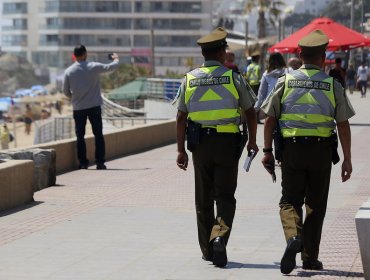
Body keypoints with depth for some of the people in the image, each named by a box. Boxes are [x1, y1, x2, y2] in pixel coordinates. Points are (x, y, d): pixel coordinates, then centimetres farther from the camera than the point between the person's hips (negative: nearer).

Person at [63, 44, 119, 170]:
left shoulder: (68, 71, -4)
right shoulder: (93, 67, -8)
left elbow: (66, 91, 2)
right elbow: (112, 67, 1)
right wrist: (116, 59, 23)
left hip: (78, 108, 1)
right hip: (94, 106, -1)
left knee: (80, 136, 8)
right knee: (98, 134, 5)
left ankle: (83, 162, 6)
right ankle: (100, 162, 2)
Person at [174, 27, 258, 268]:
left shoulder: (190, 79, 3)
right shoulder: (233, 78, -3)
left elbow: (181, 117, 2)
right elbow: (250, 113, 2)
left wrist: (181, 150, 7)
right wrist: (252, 141, 17)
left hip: (200, 144, 2)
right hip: (227, 142, -2)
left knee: (203, 199, 13)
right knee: (225, 196, 3)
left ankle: (207, 249, 19)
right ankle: (219, 236, -20)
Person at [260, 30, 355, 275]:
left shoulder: (285, 82, 1)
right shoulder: (333, 85, 0)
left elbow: (270, 119, 0)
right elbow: (343, 125, -2)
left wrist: (267, 151, 8)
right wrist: (347, 160, 2)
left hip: (292, 149, 0)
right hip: (321, 151, 0)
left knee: (290, 200, 8)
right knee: (315, 204, 12)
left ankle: (293, 237, -21)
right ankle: (310, 257, 15)